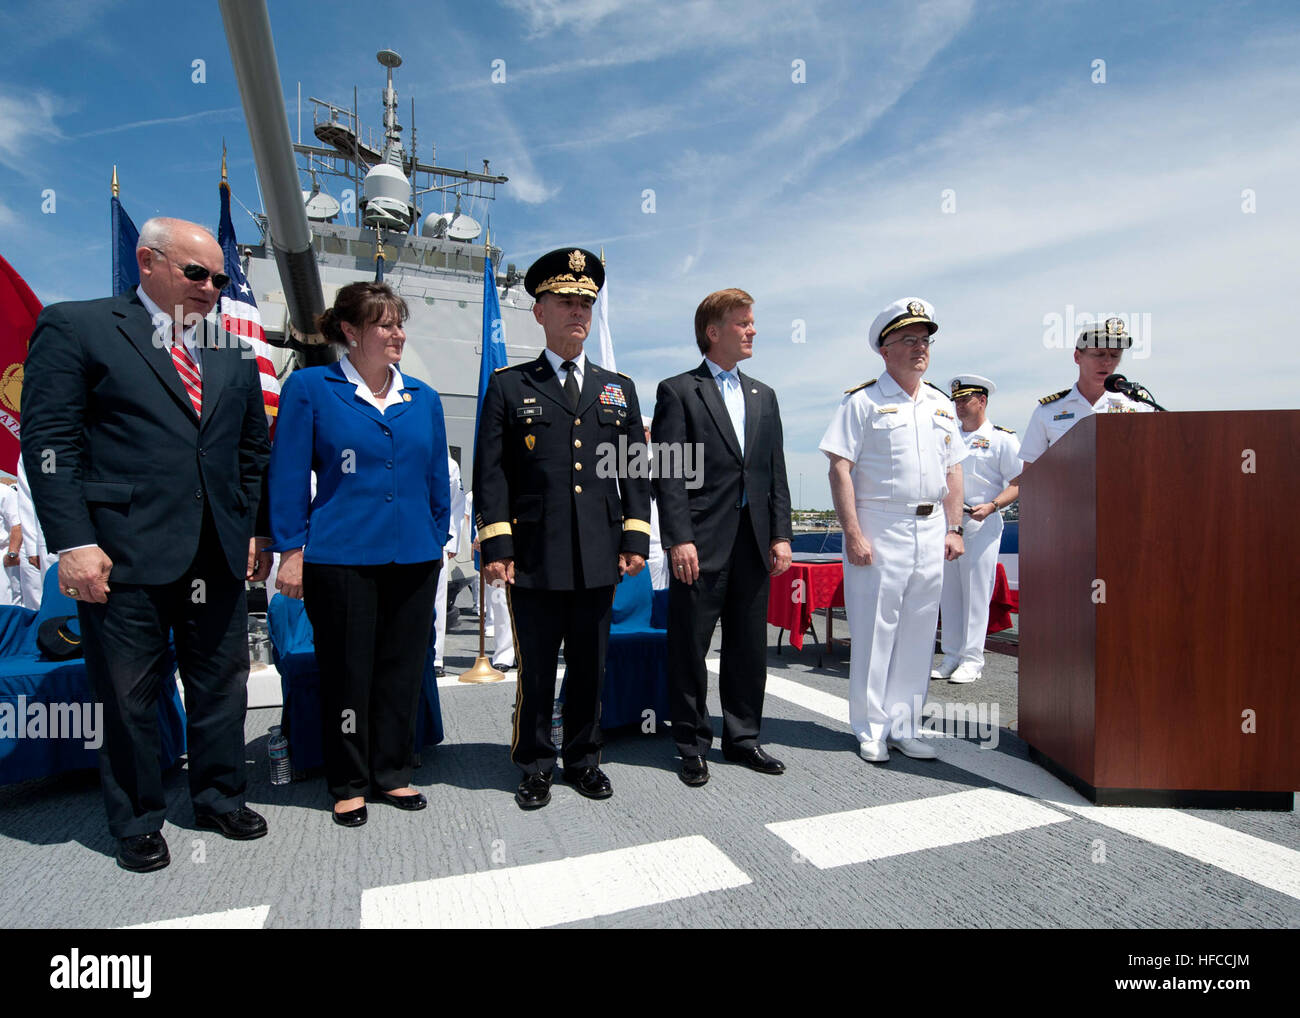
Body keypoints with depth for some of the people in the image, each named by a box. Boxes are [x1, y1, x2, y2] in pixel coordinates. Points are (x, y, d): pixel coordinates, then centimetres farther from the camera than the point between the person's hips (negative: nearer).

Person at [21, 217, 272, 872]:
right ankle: (137, 823, 27)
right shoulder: (74, 326, 1)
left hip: (219, 553, 5)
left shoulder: (234, 356, 15)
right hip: (125, 552, -4)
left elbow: (254, 451, 17)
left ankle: (219, 797, 32)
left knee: (222, 684, 13)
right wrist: (74, 543, -14)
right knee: (128, 694, 9)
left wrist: (257, 530, 9)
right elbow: (49, 440, -6)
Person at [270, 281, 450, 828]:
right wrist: (290, 550, -5)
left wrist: (437, 541, 11)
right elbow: (288, 474, -2)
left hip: (413, 558, 4)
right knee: (346, 673, 8)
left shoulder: (423, 398, 9)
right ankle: (349, 784, 26)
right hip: (340, 556, -3)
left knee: (402, 670, 12)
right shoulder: (309, 388, -1)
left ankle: (392, 773, 29)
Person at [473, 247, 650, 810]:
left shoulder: (619, 388, 13)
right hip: (534, 559, -2)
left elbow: (634, 470, 11)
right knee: (534, 670, 8)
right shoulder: (508, 385, 4)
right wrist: (496, 546, -7)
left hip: (599, 559, 3)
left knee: (590, 668, 13)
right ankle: (535, 764, 26)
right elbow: (491, 472, -1)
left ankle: (583, 758, 30)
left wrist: (635, 539, 4)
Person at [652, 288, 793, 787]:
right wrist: (678, 539, -16)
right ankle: (692, 744, 20)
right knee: (688, 647, 4)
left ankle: (742, 737, 28)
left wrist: (781, 534, 6)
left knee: (749, 647, 13)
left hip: (754, 542, 6)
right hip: (701, 542, -5)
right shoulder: (678, 390, 0)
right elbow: (668, 472, -8)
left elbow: (776, 473, 14)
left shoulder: (763, 396, 17)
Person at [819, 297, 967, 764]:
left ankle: (903, 728, 22)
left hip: (930, 530, 6)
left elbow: (953, 470, 18)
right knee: (873, 633, 0)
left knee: (918, 634, 10)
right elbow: (840, 468, -10)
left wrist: (954, 528, 9)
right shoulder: (863, 401, -4)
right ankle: (871, 730, 14)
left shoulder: (941, 405, 15)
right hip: (878, 530, -6)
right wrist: (852, 533, -16)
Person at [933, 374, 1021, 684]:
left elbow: (1019, 483, -4)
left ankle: (972, 659, 4)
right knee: (949, 592, 7)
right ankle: (951, 656, 15)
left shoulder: (1002, 438, 0)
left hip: (981, 524, -5)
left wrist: (991, 506, -19)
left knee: (976, 592, -4)